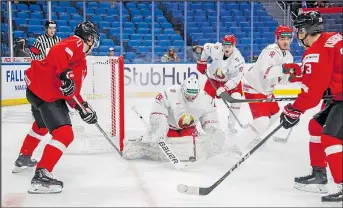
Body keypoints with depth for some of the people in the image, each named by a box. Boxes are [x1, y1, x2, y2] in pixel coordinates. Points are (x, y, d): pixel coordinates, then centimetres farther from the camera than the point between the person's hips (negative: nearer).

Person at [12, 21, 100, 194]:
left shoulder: (80, 58, 22)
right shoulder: (76, 43, -8)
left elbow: (72, 89, 20)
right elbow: (56, 54, -29)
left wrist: (82, 107, 12)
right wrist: (64, 76, -35)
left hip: (36, 88, 11)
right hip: (45, 92, -11)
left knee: (42, 125, 35)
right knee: (64, 134, -15)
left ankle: (23, 159, 53)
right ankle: (41, 176, -19)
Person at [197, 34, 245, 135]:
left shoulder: (238, 60, -30)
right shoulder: (216, 49, -25)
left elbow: (235, 79, -29)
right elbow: (205, 48, -2)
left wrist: (224, 88, -41)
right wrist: (202, 63, 3)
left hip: (230, 80, -1)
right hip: (213, 79, 2)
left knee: (236, 98, -21)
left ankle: (231, 126, -8)